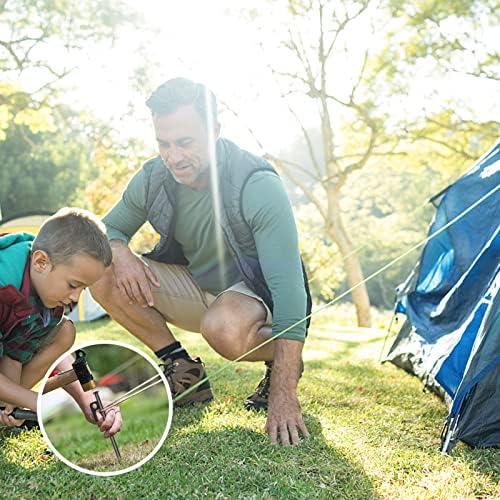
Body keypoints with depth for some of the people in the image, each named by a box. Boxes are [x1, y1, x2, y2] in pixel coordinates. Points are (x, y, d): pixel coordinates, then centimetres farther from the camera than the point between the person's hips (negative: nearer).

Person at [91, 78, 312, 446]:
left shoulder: (258, 186, -29)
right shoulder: (153, 178, -12)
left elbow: (289, 285, -33)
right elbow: (109, 229, 5)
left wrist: (283, 395, -39)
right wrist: (120, 253, -24)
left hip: (255, 292, -5)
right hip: (194, 287, 6)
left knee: (224, 328, -41)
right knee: (102, 273, -15)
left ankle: (283, 363, -5)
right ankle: (185, 373, -4)